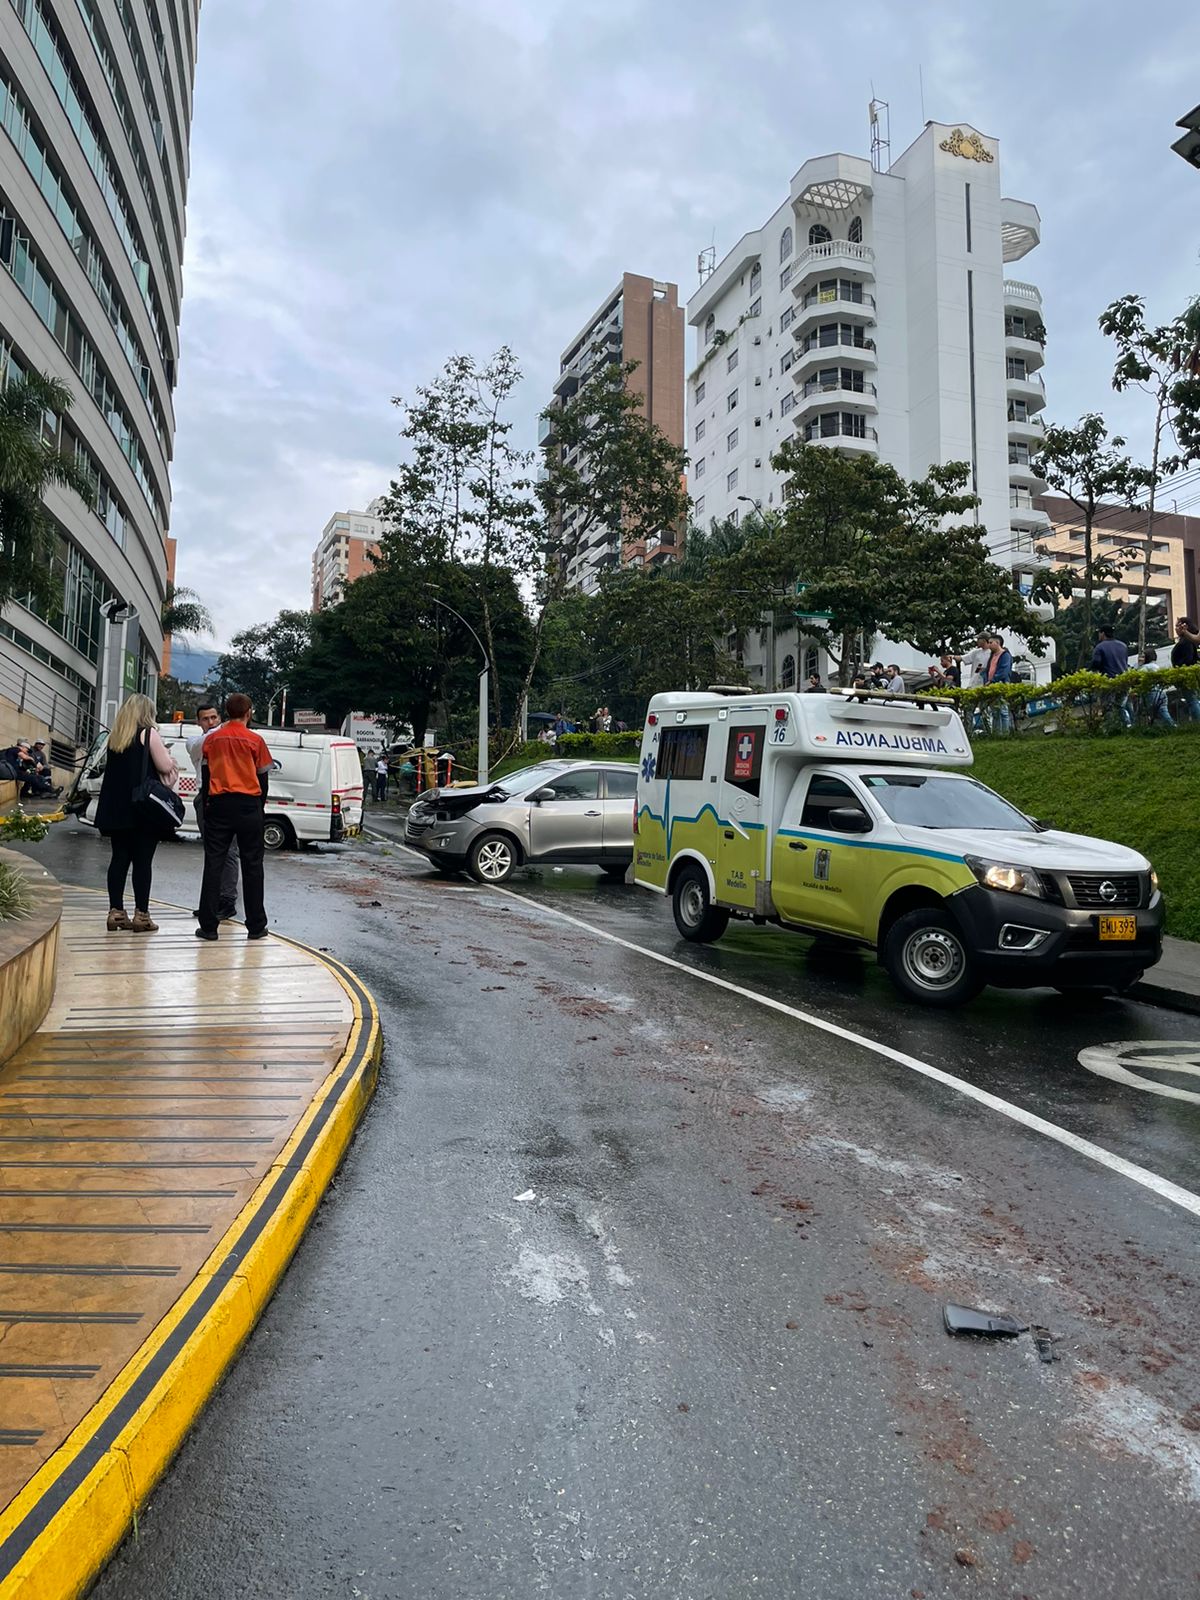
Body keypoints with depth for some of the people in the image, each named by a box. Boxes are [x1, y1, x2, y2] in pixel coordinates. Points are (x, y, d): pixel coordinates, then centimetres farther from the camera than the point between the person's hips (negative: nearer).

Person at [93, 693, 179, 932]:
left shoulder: (115, 736, 11)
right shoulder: (148, 733, -7)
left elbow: (112, 768, 17)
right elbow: (165, 767, -12)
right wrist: (170, 763, 10)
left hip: (115, 809, 6)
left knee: (119, 858, 10)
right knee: (142, 860, -1)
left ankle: (116, 912, 12)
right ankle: (141, 915, 0)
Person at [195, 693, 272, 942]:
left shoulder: (212, 739, 6)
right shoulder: (254, 740, -2)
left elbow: (207, 775, 11)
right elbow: (262, 777, 2)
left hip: (218, 803, 2)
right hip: (248, 804, -2)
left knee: (214, 863, 5)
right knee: (252, 865, 4)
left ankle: (208, 926, 3)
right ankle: (256, 927, 7)